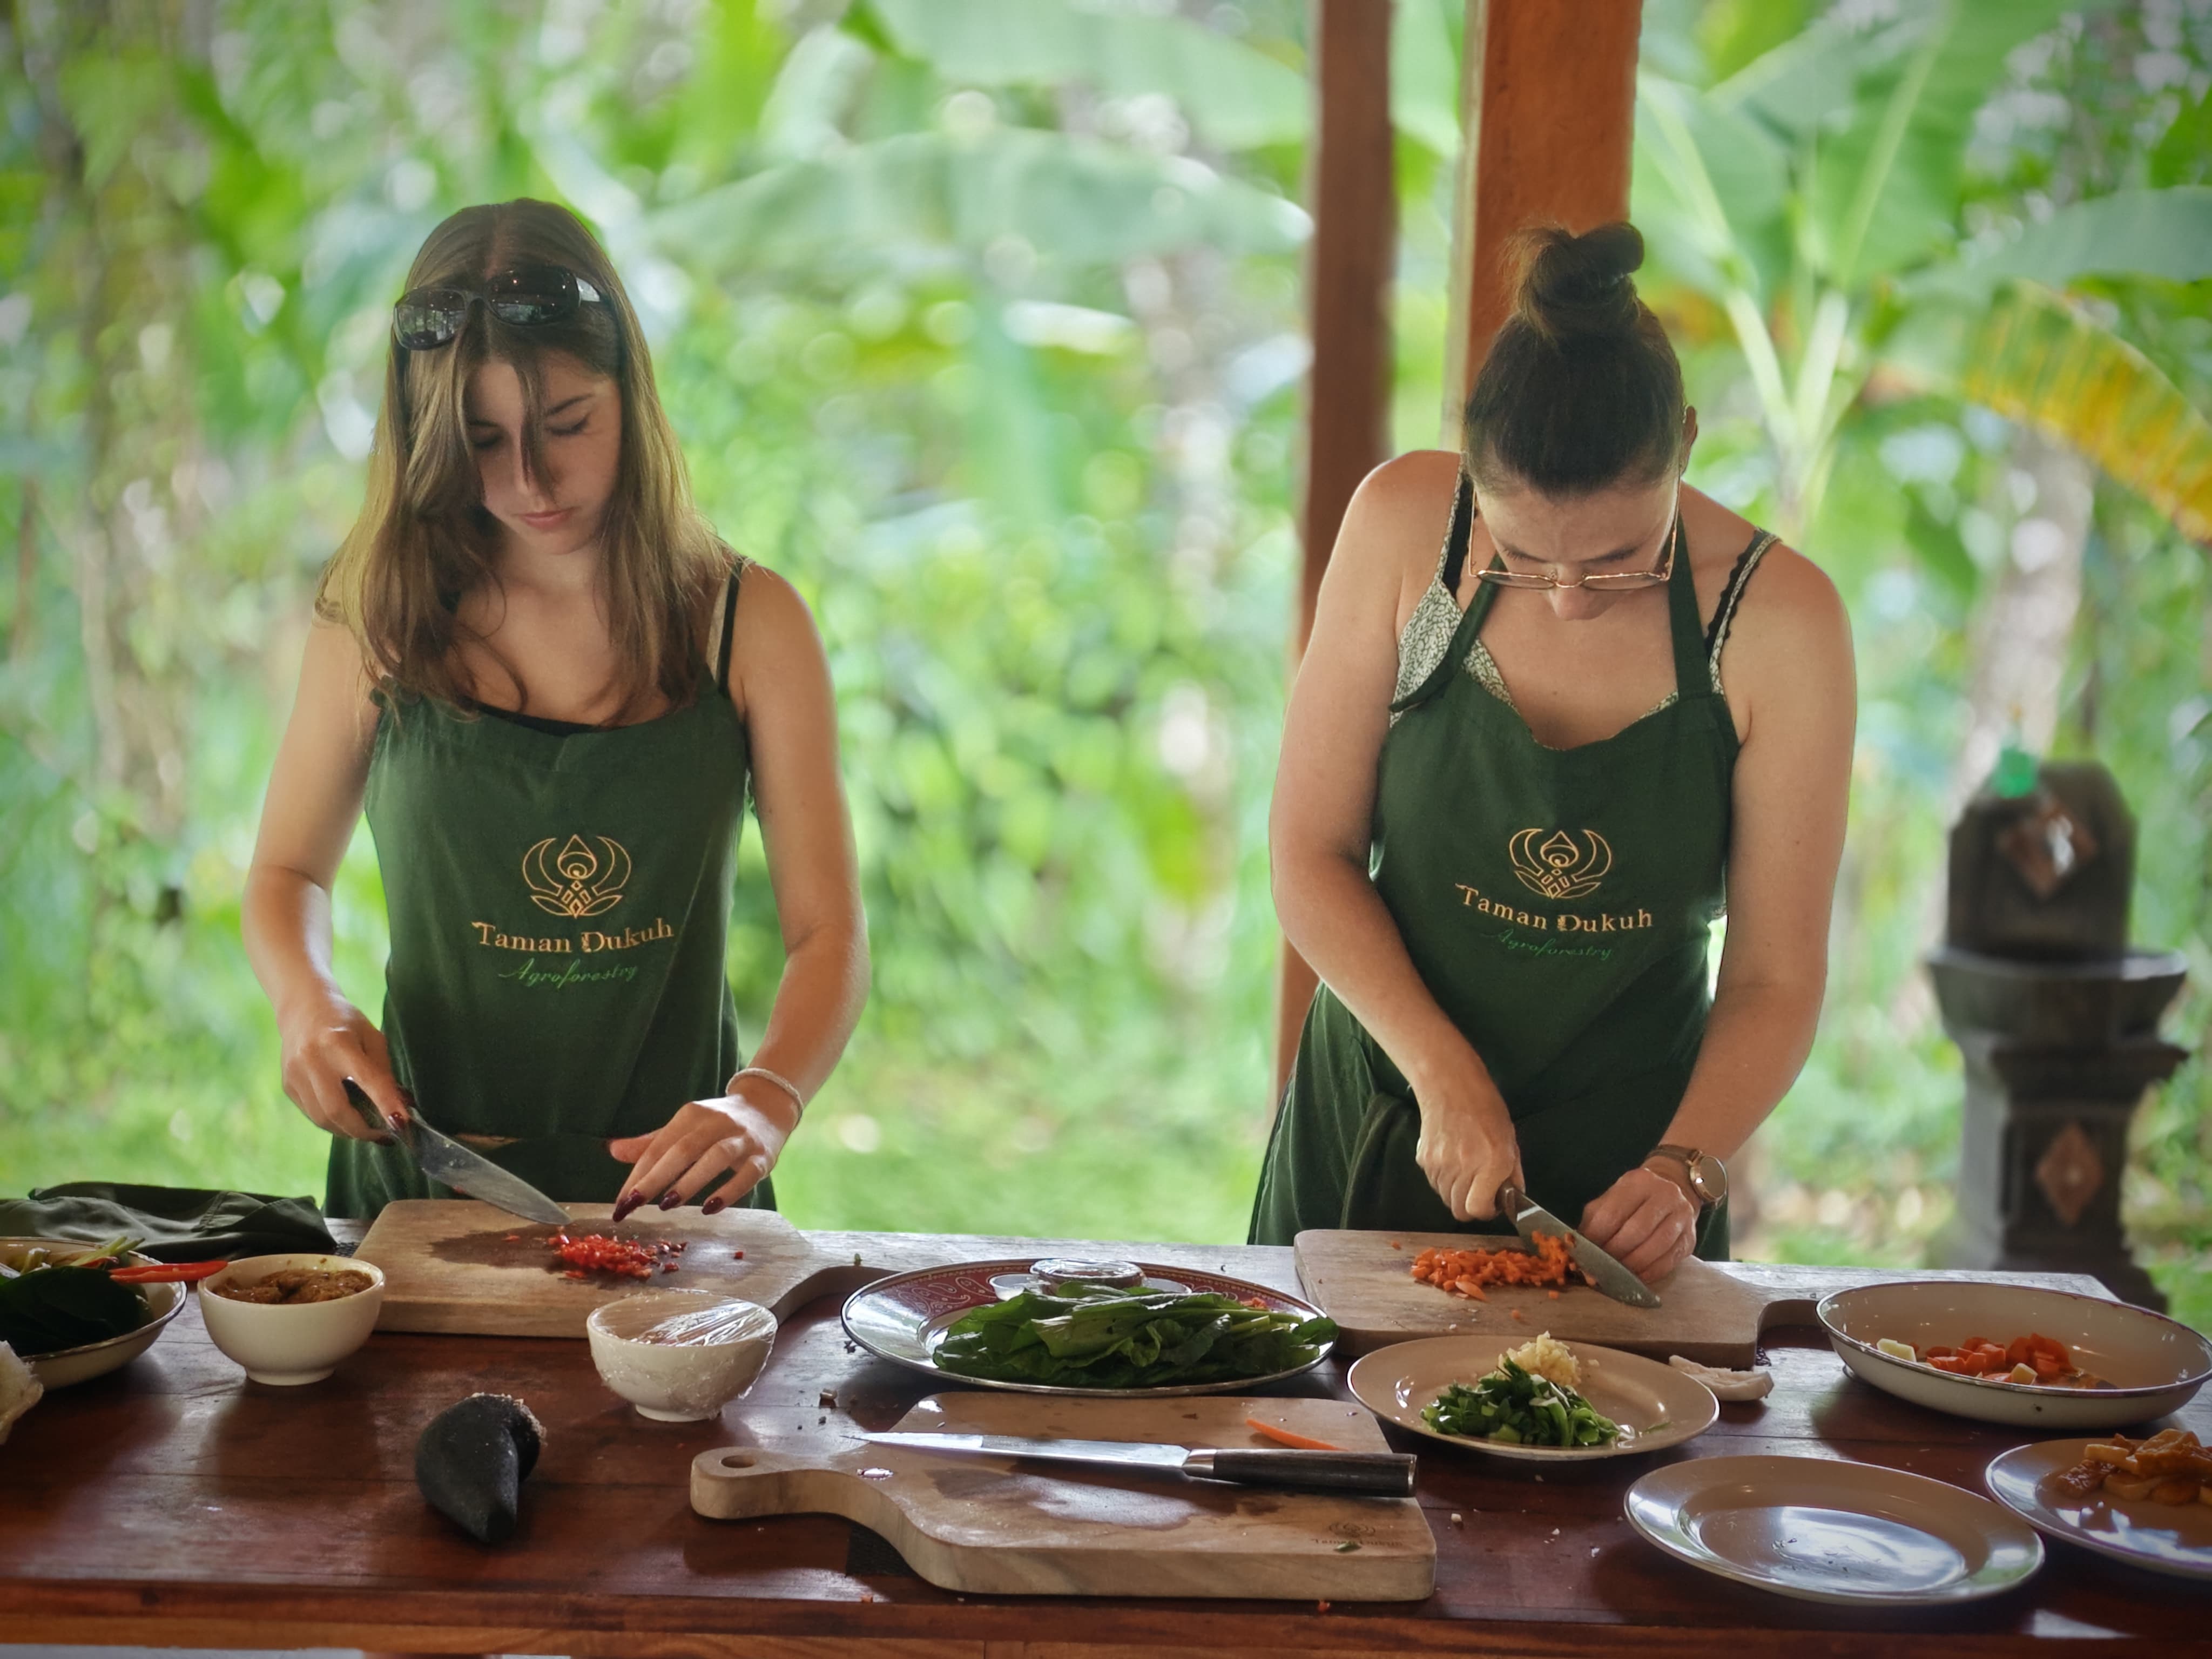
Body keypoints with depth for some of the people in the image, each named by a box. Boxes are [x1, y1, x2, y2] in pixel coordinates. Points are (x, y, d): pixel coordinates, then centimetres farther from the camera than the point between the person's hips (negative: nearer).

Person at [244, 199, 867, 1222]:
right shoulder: (379, 616, 3)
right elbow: (288, 871, 15)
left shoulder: (749, 622, 0)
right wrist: (308, 1004, -6)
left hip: (669, 1185, -1)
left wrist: (763, 1103, -20)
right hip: (422, 1172, 1)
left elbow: (827, 933, -1)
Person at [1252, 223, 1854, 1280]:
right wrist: (1446, 1073, -19)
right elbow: (1310, 856, -8)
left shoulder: (1780, 619, -16)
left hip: (1627, 1169, -1)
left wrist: (1683, 1173, -23)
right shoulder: (1404, 527, -14)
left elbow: (1776, 978, -8)